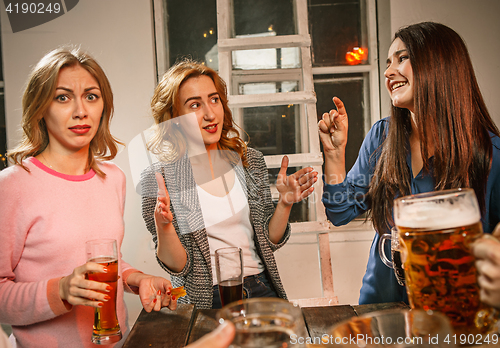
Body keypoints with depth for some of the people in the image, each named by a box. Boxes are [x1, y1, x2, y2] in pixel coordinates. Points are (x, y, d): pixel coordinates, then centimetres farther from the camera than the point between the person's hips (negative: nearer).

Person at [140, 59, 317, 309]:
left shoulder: (250, 161, 3)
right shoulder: (157, 178, -8)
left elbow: (269, 241, 8)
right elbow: (178, 266, -7)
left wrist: (285, 203, -9)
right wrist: (163, 225, -24)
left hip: (262, 291, 3)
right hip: (205, 302, -2)